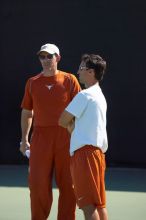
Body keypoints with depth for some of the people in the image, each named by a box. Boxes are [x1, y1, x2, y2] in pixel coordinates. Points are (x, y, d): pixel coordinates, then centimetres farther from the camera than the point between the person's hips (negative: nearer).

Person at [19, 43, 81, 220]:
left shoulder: (69, 80, 2)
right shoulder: (32, 83, 9)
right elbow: (27, 112, 16)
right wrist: (24, 139, 14)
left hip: (65, 138, -2)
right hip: (40, 137, 2)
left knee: (67, 184, 3)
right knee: (37, 182, 2)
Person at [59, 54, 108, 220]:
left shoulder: (84, 95, -11)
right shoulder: (99, 95, 19)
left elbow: (63, 121, -7)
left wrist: (71, 126, 11)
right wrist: (73, 126, 4)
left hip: (84, 152, -9)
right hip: (98, 150, 9)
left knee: (88, 205, -11)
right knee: (99, 204, 9)